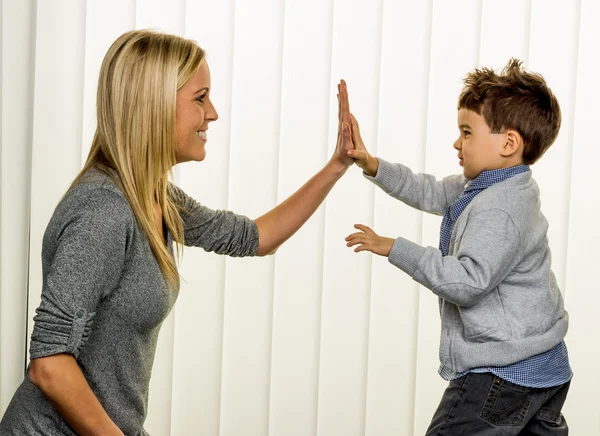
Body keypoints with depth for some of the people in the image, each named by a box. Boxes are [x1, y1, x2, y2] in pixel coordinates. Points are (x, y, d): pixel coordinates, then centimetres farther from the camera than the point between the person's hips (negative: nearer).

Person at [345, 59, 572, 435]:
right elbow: (432, 194, 14)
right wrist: (373, 166, 4)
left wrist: (395, 249, -25)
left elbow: (467, 281, -30)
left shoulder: (499, 211, -24)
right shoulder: (489, 187, 8)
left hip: (501, 373, -11)